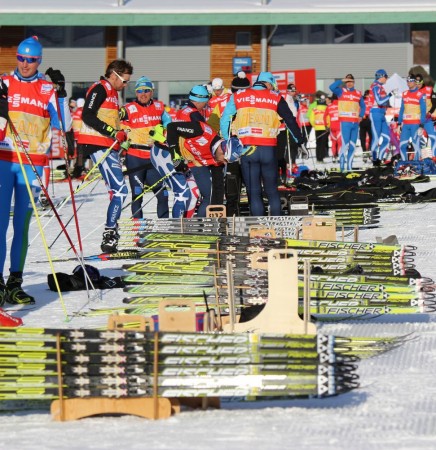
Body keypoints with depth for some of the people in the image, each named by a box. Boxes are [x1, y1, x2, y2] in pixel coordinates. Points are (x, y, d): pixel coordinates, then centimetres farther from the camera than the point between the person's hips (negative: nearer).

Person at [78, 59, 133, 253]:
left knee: (117, 191, 13)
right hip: (98, 147, -11)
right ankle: (109, 235, -17)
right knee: (120, 190, -17)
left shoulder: (112, 92, 22)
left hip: (109, 147, 11)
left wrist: (121, 135, 12)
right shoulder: (99, 89, -8)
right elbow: (87, 116, -19)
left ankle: (111, 237, 18)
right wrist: (111, 131, -22)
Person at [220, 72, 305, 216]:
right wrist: (300, 141, 19)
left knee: (253, 192, 7)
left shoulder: (238, 96, 8)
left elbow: (224, 120, 8)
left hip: (246, 150, 0)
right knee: (272, 191, 12)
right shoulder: (276, 98, 5)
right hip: (268, 150, 0)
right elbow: (290, 121, 9)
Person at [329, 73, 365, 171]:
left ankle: (349, 166, 16)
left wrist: (361, 115, 7)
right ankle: (342, 166, -11)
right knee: (345, 144, -13)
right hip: (345, 122, -5)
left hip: (355, 123, 5)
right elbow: (332, 87, -16)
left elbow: (363, 106, 21)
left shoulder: (358, 93, 12)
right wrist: (342, 81, -14)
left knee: (352, 146, 9)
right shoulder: (341, 91, 1)